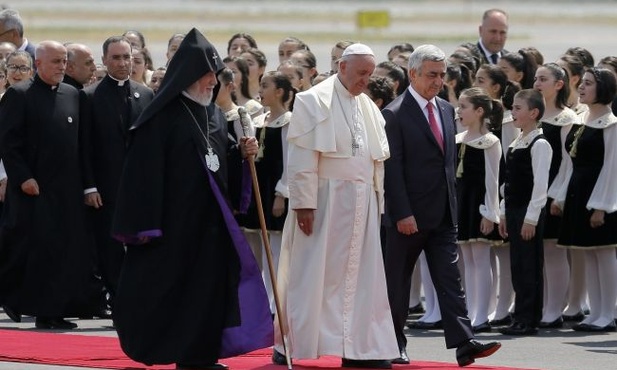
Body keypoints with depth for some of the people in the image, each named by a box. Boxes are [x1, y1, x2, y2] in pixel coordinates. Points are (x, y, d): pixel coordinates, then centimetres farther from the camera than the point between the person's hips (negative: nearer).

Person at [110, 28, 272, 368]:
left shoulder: (215, 115, 13)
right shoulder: (163, 117, -10)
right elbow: (145, 169, -14)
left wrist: (242, 152, -1)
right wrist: (147, 223, -19)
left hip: (210, 217, 7)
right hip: (174, 217, -7)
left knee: (210, 284, 4)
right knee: (167, 285, -3)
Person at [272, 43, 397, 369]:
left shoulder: (369, 108, 13)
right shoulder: (315, 101, -6)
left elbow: (377, 159, 15)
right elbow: (302, 158, -12)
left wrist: (377, 204, 10)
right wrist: (304, 203, -17)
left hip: (361, 204, 6)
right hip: (324, 200, -6)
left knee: (361, 277, 4)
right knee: (311, 274, -1)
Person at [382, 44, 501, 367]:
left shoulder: (446, 110, 12)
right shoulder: (395, 115, -10)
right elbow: (392, 168, -14)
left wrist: (452, 203, 14)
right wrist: (403, 214, -18)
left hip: (443, 215, 6)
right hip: (409, 216, -6)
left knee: (450, 279, -2)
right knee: (397, 282, 5)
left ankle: (464, 344, -10)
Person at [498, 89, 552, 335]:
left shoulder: (540, 145, -11)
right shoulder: (516, 144, 15)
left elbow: (540, 184, -16)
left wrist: (531, 218, -19)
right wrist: (504, 213, 16)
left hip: (530, 211, -8)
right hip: (514, 210, 8)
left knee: (529, 266, -5)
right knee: (518, 266, 9)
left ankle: (527, 320, -2)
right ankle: (522, 318, 12)